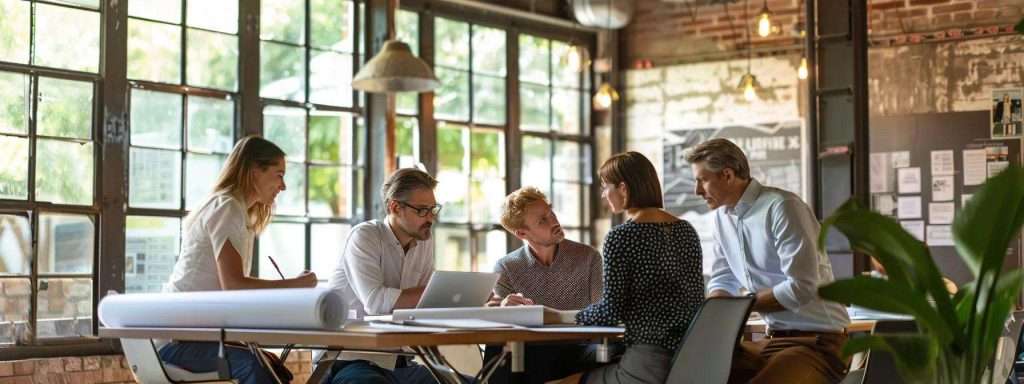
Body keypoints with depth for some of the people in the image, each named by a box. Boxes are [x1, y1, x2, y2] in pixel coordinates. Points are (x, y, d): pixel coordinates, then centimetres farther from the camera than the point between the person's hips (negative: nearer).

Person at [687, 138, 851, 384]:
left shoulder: (782, 207, -16)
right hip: (772, 340, 8)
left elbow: (802, 287, -22)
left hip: (817, 342, -8)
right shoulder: (722, 215, 9)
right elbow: (723, 281, 17)